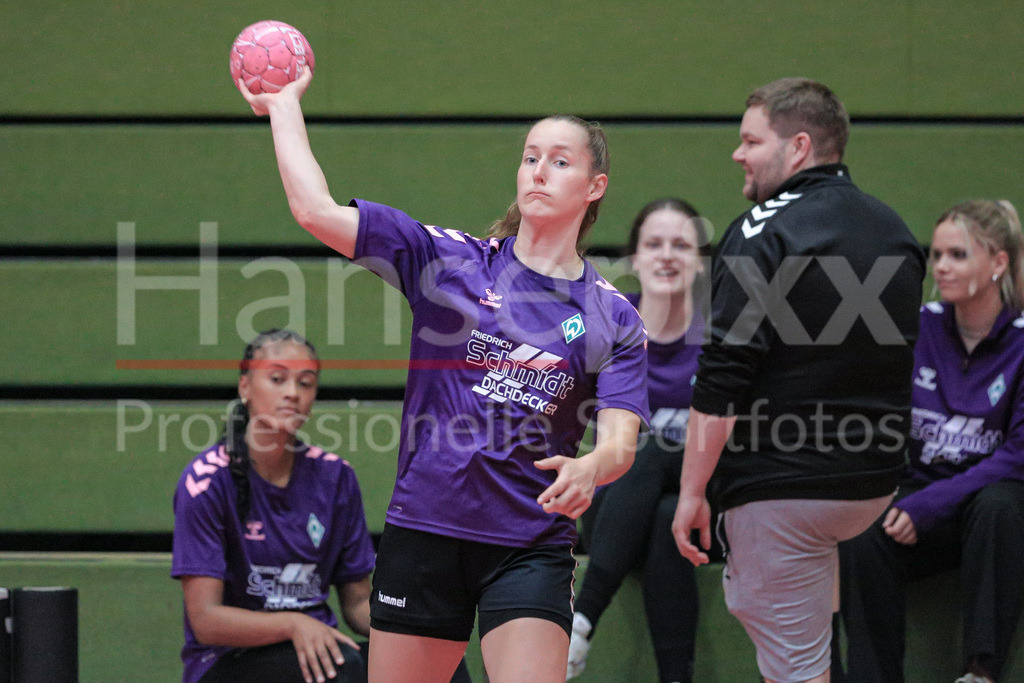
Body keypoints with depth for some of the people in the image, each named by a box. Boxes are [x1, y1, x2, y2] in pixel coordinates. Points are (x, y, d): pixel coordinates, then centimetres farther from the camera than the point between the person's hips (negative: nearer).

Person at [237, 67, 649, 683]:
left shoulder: (614, 317, 4)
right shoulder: (448, 259, 3)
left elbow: (621, 443, -6)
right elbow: (316, 210, -3)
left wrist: (588, 469, -29)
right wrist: (285, 103, 1)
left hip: (531, 549, -1)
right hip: (423, 532, 1)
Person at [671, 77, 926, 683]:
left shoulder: (764, 235, -13)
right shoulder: (896, 232, 11)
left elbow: (722, 381, -18)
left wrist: (691, 492, -14)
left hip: (781, 489, -8)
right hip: (874, 486, 8)